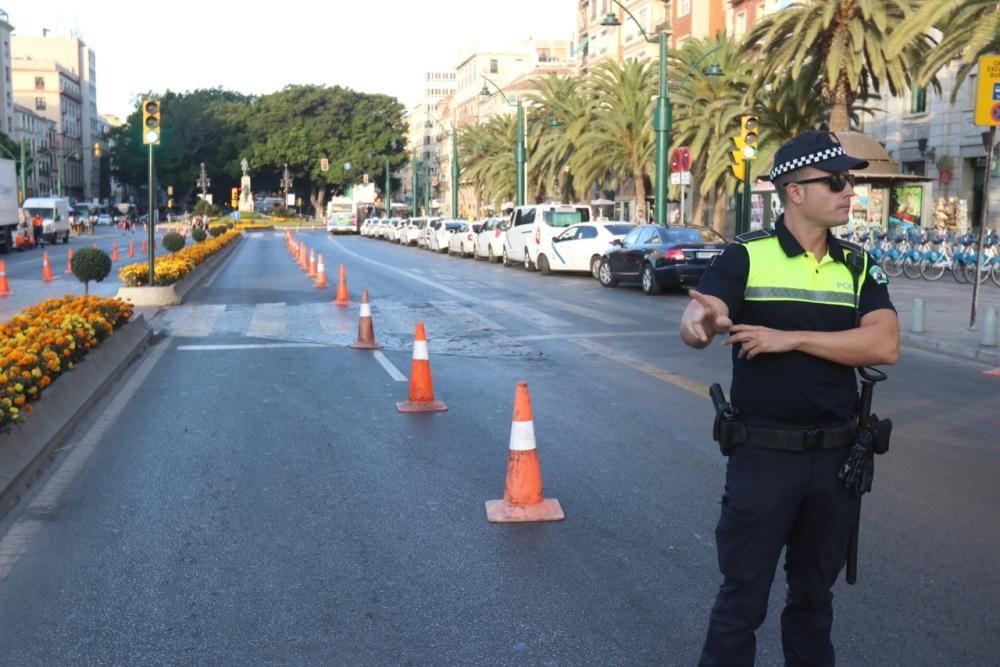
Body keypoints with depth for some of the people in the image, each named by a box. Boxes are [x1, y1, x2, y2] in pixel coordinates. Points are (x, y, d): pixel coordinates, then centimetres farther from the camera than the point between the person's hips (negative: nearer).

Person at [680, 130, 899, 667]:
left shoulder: (858, 266, 4)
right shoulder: (745, 256, -6)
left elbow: (884, 345, -11)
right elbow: (695, 321, -21)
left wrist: (791, 338, -20)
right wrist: (699, 320, -45)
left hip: (837, 454, 4)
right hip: (763, 453, -4)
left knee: (815, 590, 20)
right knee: (743, 592, 6)